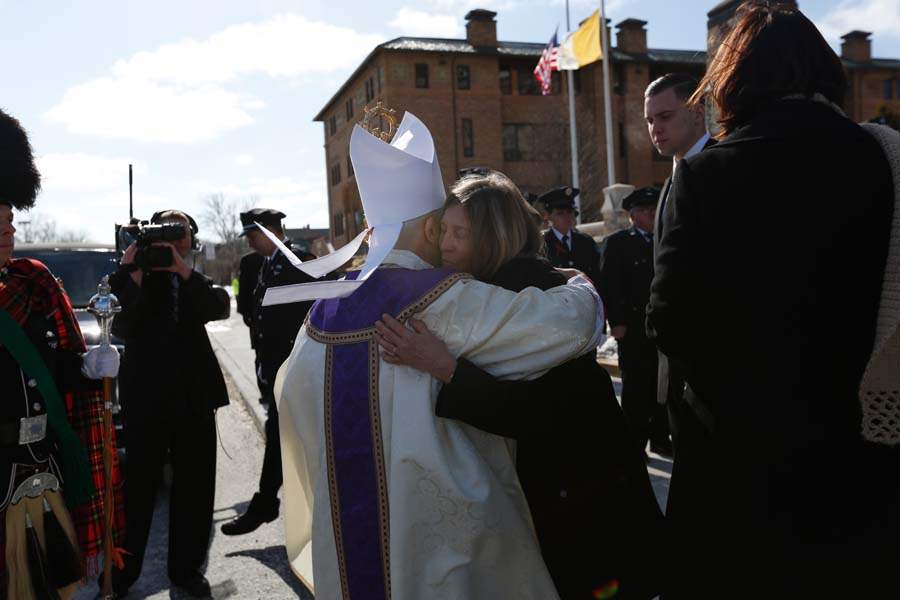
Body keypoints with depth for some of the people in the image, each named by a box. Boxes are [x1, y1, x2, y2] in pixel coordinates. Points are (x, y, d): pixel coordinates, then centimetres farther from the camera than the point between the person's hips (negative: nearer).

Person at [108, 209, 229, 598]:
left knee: (195, 486, 10)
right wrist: (130, 270, -20)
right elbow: (121, 326, -14)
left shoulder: (197, 283, 9)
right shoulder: (135, 278, 2)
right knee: (138, 486, 4)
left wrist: (184, 271, -23)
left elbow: (218, 308, -12)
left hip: (194, 398, 3)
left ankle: (186, 569, 24)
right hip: (147, 399, -3)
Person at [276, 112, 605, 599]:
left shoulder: (322, 312, 1)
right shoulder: (445, 302, -17)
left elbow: (292, 404, 15)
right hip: (441, 538, -5)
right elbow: (566, 324, -22)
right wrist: (583, 286, -1)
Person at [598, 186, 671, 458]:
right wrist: (616, 322, -13)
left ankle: (660, 438, 23)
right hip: (634, 328, -4)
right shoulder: (616, 243, -2)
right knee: (636, 387, 2)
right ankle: (635, 443, 12)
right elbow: (609, 285, -7)